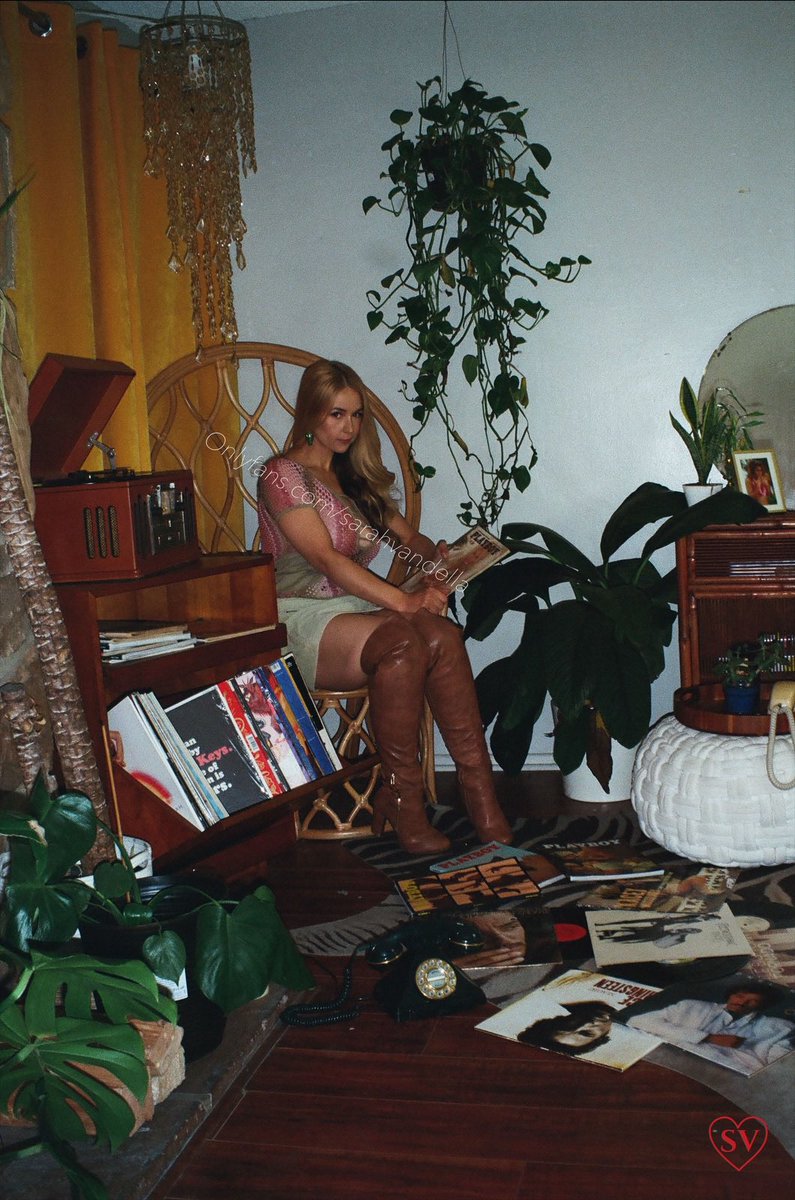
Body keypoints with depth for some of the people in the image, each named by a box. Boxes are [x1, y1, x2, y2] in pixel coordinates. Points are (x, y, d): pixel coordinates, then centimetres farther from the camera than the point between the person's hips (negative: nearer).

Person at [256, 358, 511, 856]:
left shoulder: (359, 478, 20)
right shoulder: (283, 474, -5)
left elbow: (408, 537, 15)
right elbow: (326, 559, -16)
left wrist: (436, 558, -10)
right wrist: (404, 601, -25)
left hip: (360, 611, 6)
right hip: (303, 620, -6)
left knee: (444, 636, -26)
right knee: (402, 642, -36)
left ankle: (482, 794, -29)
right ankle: (403, 800, -27)